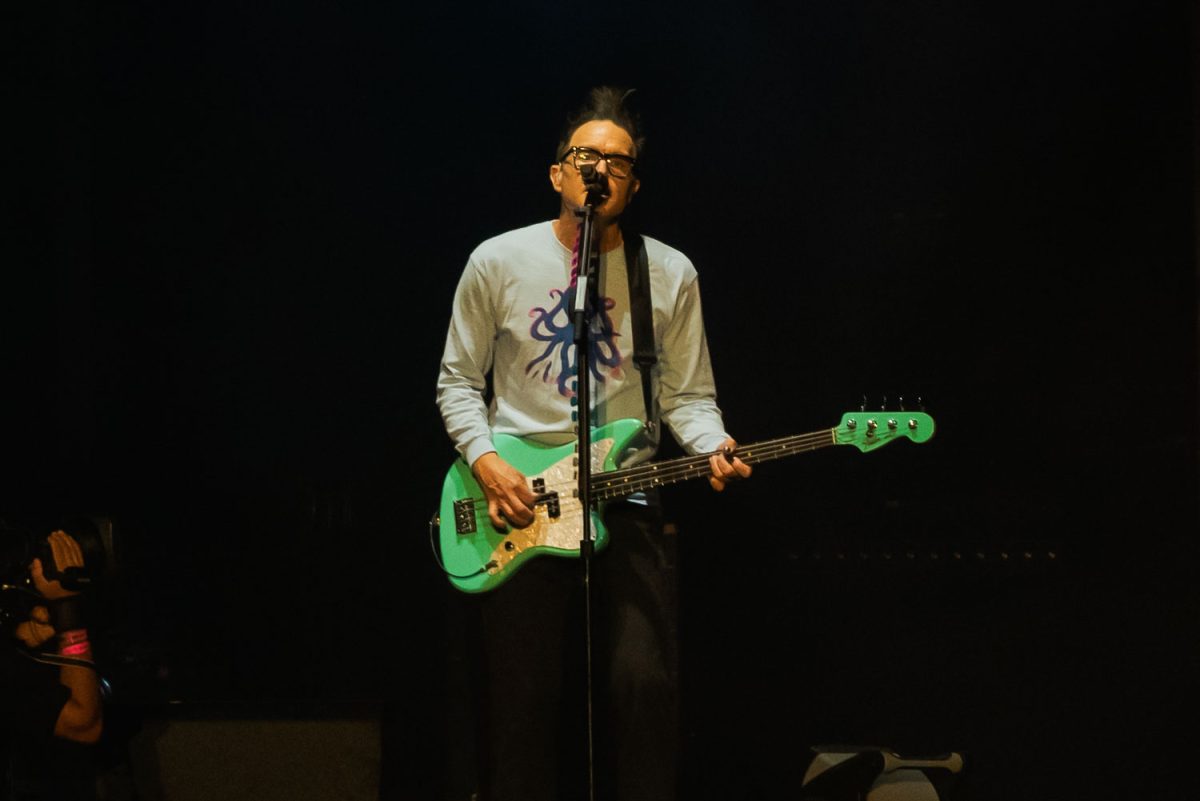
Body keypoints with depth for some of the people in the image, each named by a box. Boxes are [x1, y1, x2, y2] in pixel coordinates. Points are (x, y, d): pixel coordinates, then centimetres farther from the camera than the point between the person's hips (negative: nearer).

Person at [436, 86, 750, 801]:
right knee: (524, 700, -1)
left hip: (626, 497, 1)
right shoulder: (498, 263, 3)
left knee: (645, 684, -11)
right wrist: (485, 460, -8)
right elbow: (458, 381, 7)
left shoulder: (671, 275, 6)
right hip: (517, 500, 0)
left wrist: (714, 449, -13)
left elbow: (689, 395, 8)